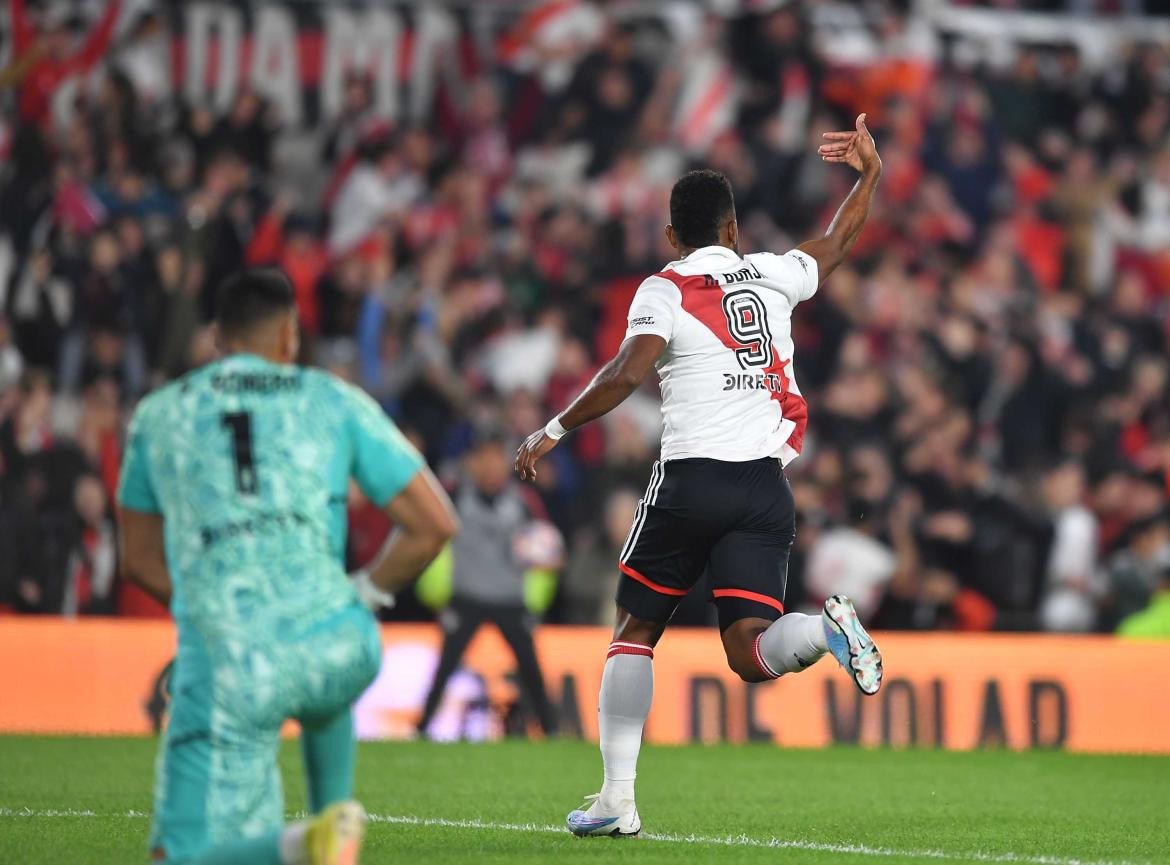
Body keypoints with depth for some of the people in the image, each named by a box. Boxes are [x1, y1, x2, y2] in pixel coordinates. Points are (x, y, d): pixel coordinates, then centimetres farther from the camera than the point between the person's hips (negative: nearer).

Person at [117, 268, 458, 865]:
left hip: (227, 664, -2)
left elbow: (141, 560, 25)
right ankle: (335, 809, 23)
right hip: (339, 649, 2)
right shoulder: (336, 402, 10)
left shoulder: (157, 414, 15)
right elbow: (435, 525, 8)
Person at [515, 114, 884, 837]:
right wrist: (870, 173, 47)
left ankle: (618, 797, 6)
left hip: (691, 479, -3)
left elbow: (626, 375, -14)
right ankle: (827, 629, -34)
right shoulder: (771, 275, 13)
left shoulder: (665, 290, 0)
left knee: (635, 633, 13)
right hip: (766, 486, 3)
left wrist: (553, 432, -6)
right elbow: (839, 243, 33)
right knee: (752, 654, -1)